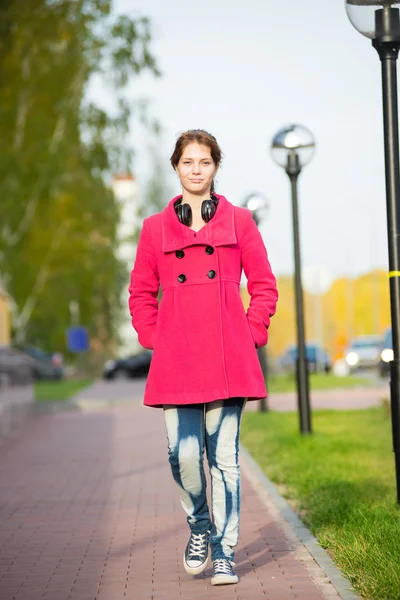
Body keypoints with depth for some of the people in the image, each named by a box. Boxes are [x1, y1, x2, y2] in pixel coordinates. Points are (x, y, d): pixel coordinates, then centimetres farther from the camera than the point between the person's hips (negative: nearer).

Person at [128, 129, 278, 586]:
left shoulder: (239, 222, 8)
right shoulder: (155, 228, 10)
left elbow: (264, 286, 11)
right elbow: (141, 294, 16)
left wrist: (252, 335, 2)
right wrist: (154, 340, 5)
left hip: (228, 356, -1)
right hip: (176, 359, 1)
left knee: (223, 455, -1)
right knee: (183, 454, -6)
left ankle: (224, 552, 11)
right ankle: (199, 526, 23)